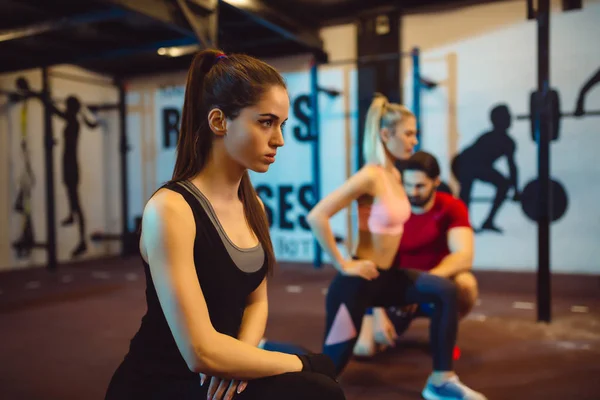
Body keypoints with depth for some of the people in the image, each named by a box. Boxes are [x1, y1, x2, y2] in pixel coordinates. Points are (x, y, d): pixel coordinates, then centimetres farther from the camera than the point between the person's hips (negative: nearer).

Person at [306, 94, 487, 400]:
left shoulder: (394, 175, 6)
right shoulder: (370, 176, -20)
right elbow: (316, 217, -27)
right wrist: (342, 265, -19)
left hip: (384, 276, 8)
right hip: (357, 280, -8)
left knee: (445, 292, -5)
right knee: (330, 363, 3)